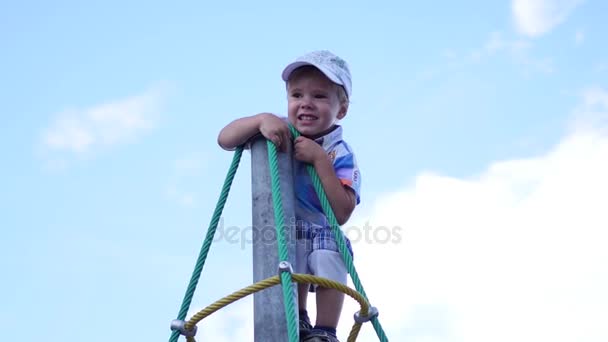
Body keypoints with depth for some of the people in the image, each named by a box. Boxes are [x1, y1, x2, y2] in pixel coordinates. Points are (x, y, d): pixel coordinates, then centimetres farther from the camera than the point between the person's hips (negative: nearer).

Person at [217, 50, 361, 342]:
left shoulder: (339, 154, -18)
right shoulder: (280, 131, -9)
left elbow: (342, 213, -28)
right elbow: (224, 139, -15)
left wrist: (320, 159, -33)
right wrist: (261, 119, -33)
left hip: (324, 234, -2)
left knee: (328, 261, -28)